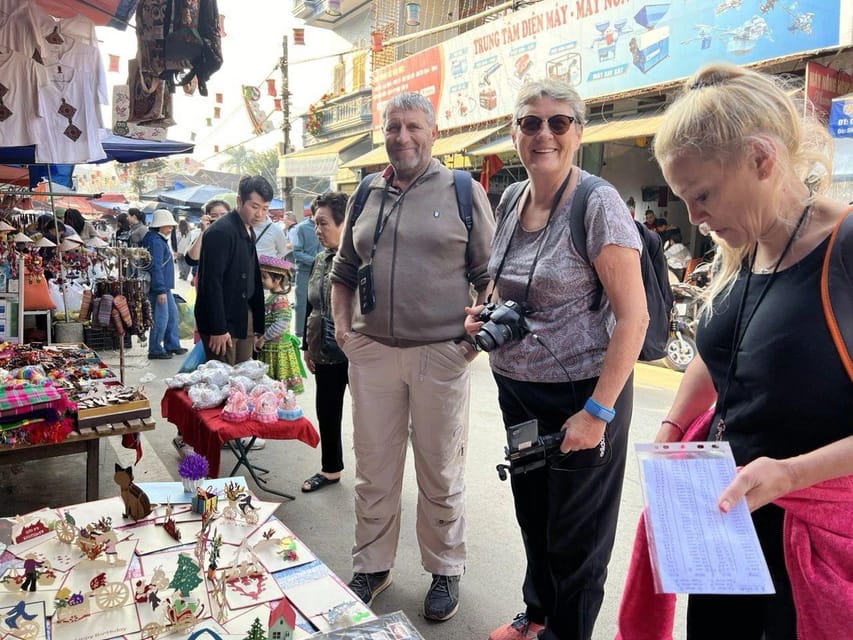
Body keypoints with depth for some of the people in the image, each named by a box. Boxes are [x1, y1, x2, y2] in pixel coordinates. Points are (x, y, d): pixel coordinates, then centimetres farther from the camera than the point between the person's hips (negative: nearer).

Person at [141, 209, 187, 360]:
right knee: (161, 318, -6)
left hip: (164, 287, 11)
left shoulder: (160, 240, 15)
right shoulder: (155, 242, -18)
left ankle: (172, 345, 27)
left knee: (172, 314, 17)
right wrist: (160, 290, -25)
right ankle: (155, 350, 2)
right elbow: (155, 267, -23)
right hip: (158, 287, -11)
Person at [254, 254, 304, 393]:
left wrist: (263, 339, -20)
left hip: (277, 350, -9)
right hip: (267, 350, 9)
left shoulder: (280, 300, -16)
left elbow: (281, 325, -27)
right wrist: (258, 338, 7)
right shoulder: (270, 298, 12)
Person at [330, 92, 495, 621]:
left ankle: (446, 571, 30)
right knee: (374, 472, 14)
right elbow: (343, 272, 19)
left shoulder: (464, 192, 0)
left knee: (441, 474, 10)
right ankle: (371, 566, 33)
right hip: (371, 353, 4)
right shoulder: (366, 196, 12)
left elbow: (490, 274, 0)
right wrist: (342, 324, 6)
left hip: (441, 354, -3)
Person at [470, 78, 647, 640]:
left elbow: (634, 317, -17)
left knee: (576, 535, 11)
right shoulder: (509, 201, 5)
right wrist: (486, 317, -1)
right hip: (516, 387, 6)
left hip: (582, 393, -6)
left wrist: (598, 411, -19)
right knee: (533, 514, 22)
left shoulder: (599, 205, -15)